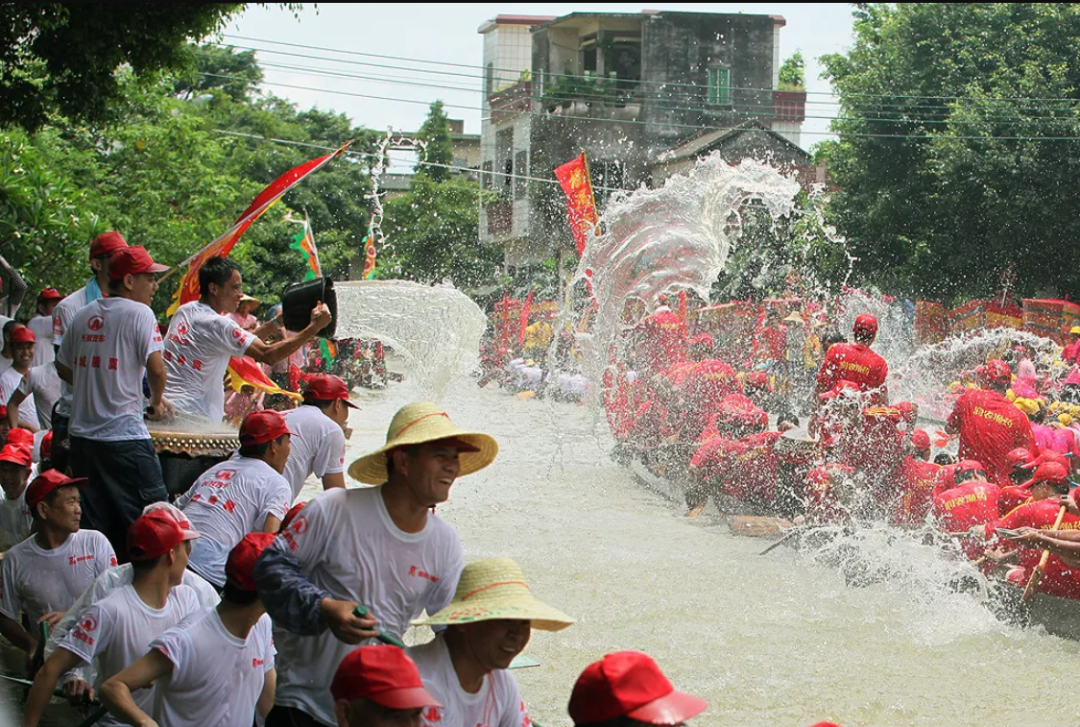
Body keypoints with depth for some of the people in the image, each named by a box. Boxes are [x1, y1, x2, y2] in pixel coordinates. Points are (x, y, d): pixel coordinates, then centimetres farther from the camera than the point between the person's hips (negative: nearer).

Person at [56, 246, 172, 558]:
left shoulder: (83, 315, 11)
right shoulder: (139, 313, -9)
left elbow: (63, 367, 20)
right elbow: (155, 368, -17)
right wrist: (157, 401, 1)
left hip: (81, 434, 7)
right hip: (124, 434, -7)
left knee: (92, 525, 11)